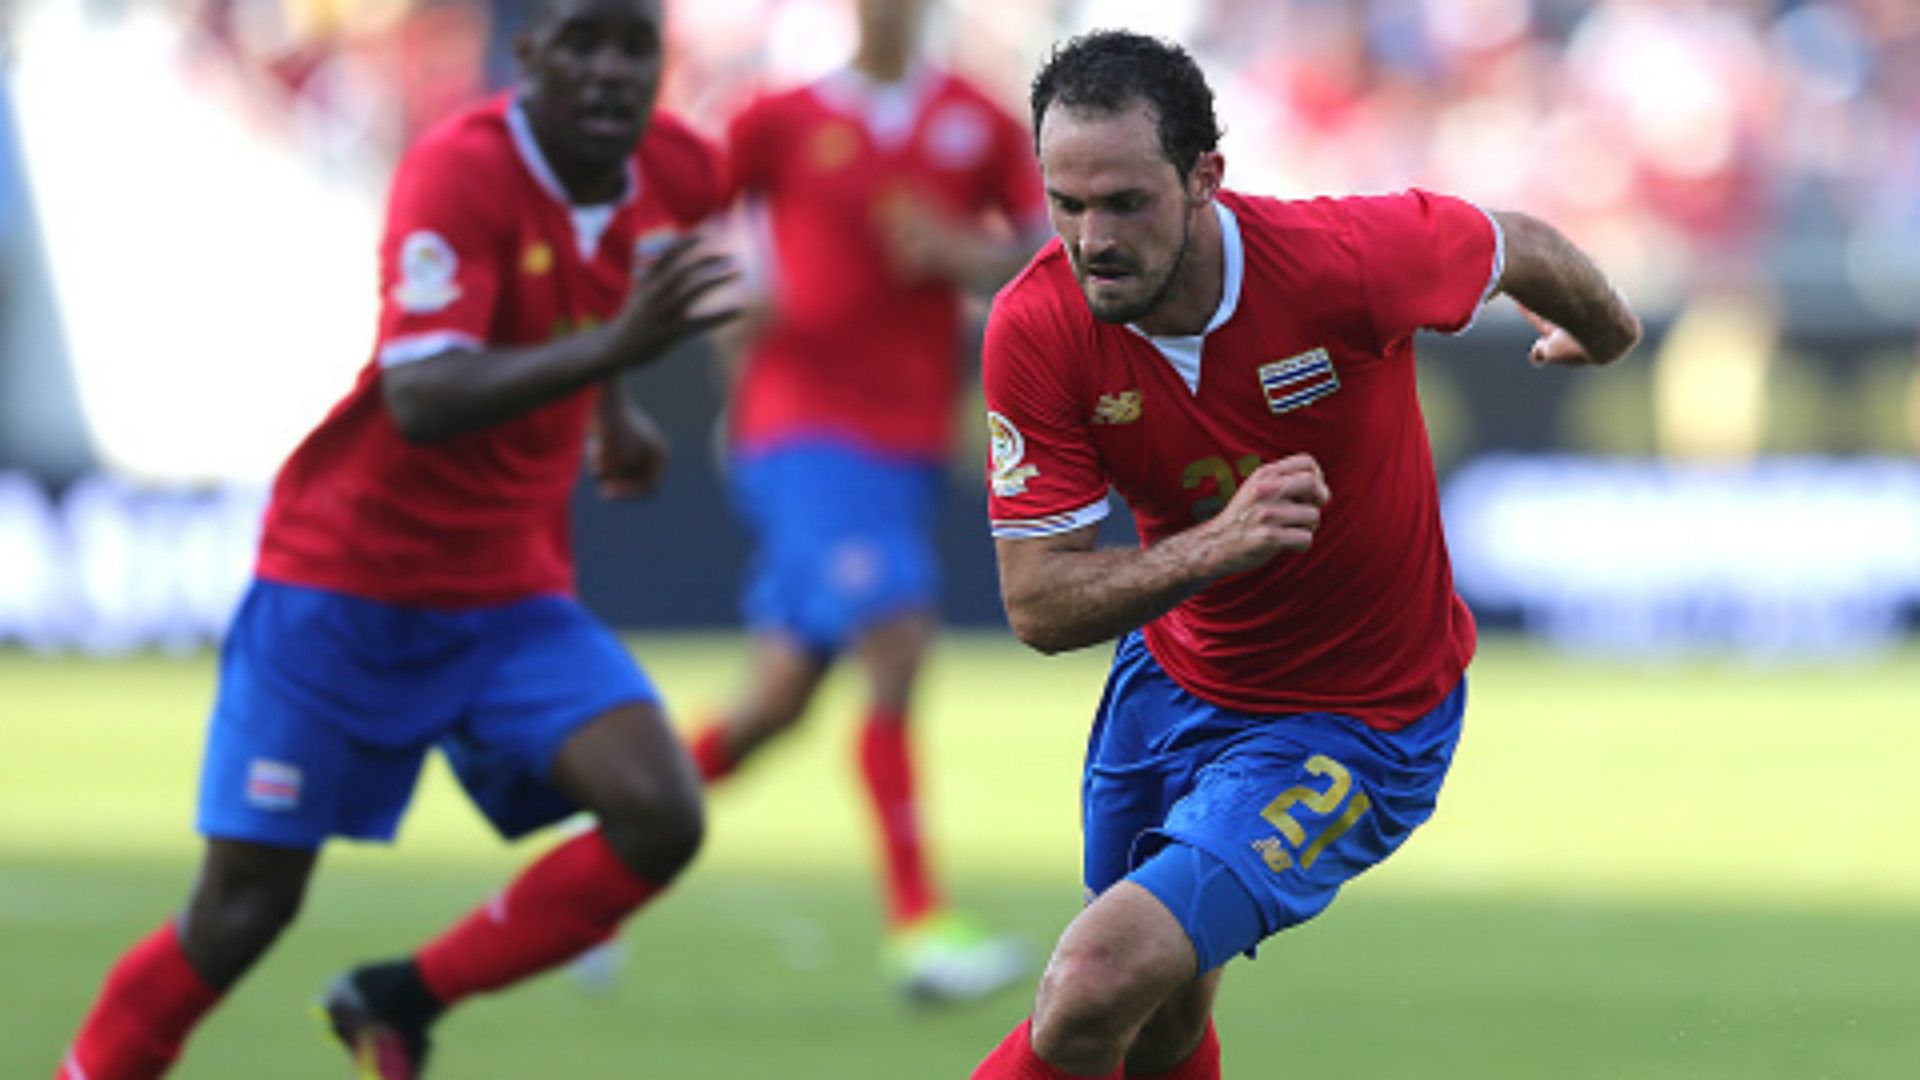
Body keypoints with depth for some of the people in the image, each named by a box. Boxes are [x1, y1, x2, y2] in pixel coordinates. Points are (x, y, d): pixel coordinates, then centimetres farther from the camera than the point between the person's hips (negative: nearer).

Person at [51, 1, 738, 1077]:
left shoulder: (677, 172, -3)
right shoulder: (460, 170, -23)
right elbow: (423, 401, -37)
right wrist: (614, 347, -47)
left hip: (512, 592, 5)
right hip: (342, 580, -5)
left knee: (661, 819, -17)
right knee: (245, 905, -4)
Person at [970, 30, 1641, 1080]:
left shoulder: (1342, 261, -28)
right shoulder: (1036, 330, -20)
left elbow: (1524, 247, -5)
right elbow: (1037, 605, -18)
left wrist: (1602, 336, 18)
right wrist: (1214, 545, -36)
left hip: (1357, 722, -4)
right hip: (1173, 679, 4)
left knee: (1098, 987, -23)